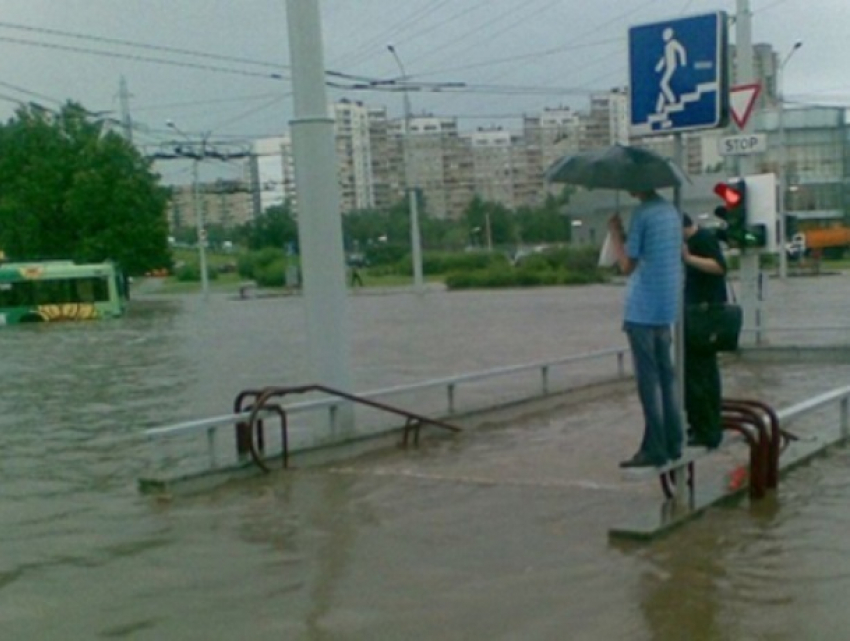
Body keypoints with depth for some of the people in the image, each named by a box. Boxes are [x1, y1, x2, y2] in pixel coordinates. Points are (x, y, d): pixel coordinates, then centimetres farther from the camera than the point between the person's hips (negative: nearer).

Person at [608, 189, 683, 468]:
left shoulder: (641, 213, -13)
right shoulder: (672, 211, 12)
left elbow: (627, 265, -13)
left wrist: (615, 233, -1)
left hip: (642, 309, -8)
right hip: (667, 308, 8)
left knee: (648, 379, -4)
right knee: (666, 376, 13)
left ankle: (654, 449, -2)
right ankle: (673, 443, 17)